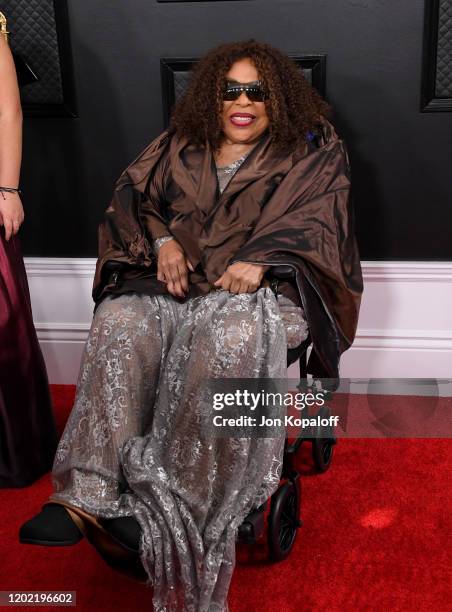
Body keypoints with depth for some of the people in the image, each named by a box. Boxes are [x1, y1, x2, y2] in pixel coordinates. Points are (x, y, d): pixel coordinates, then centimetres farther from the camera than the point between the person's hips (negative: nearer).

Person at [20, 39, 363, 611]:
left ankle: (165, 499, -36)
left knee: (231, 336, -40)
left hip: (259, 288, -3)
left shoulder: (313, 151, 14)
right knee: (118, 323, -31)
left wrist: (260, 259, -18)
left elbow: (314, 217, 0)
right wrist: (162, 241, -4)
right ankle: (87, 495, -38)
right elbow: (133, 194, 18)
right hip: (176, 285, 3)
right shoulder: (180, 145, 23)